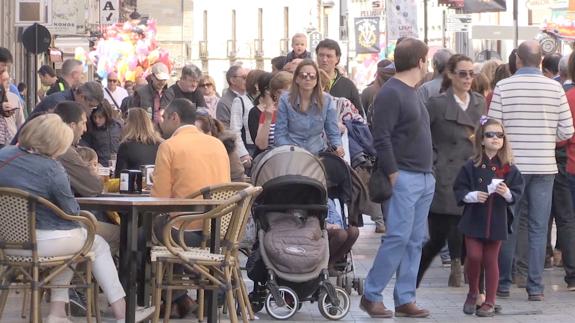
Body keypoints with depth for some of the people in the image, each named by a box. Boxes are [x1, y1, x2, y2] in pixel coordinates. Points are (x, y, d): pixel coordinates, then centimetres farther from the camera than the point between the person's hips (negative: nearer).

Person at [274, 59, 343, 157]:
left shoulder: (327, 100, 5)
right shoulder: (285, 100, 0)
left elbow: (333, 134, 8)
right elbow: (280, 135, 0)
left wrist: (338, 147, -13)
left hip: (318, 153, 2)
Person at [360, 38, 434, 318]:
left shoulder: (412, 93, 18)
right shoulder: (391, 93, -11)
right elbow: (381, 138, -17)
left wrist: (429, 173, 15)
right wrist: (393, 175, -18)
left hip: (424, 178, 9)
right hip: (404, 177, -9)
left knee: (415, 242, 7)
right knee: (398, 238, -11)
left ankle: (405, 300, 10)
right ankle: (371, 295, -3)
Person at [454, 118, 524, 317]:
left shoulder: (509, 168, 1)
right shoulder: (472, 166, -1)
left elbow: (518, 191, 2)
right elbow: (459, 189, 1)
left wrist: (507, 193, -18)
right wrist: (473, 196, -15)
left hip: (497, 220, 1)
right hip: (474, 219, -1)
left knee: (491, 260, 6)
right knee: (473, 256, -7)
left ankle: (489, 302, 13)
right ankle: (473, 293, 18)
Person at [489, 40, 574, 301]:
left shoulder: (503, 87, -6)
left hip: (512, 165, 0)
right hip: (544, 166, 0)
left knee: (508, 226, 10)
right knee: (538, 228, 5)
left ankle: (503, 283, 15)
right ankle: (535, 287, 4)